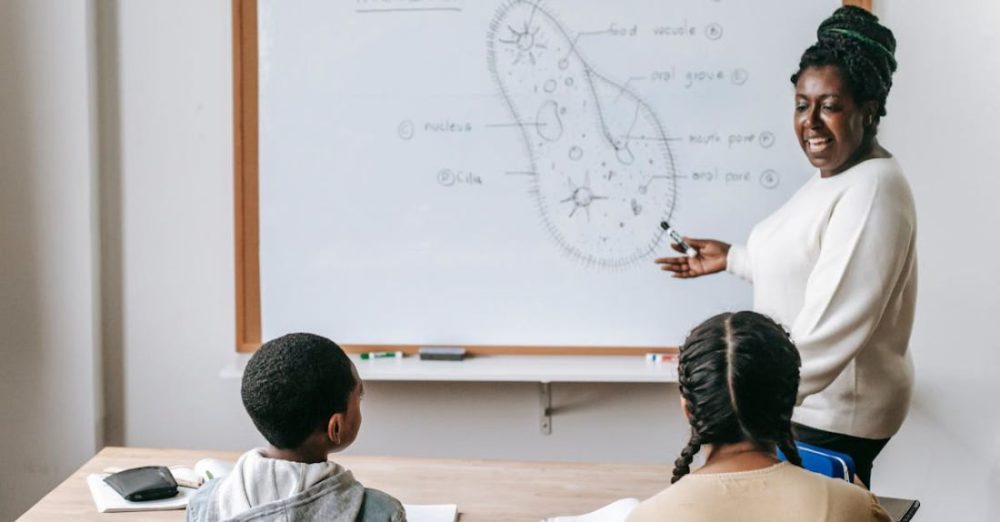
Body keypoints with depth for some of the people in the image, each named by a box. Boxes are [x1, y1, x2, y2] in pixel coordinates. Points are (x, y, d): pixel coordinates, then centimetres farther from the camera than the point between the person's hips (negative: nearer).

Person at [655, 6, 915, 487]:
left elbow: (832, 330, -31)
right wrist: (732, 259, 17)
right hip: (807, 400, 9)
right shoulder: (833, 176, 9)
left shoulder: (872, 192, -23)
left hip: (832, 415, -9)